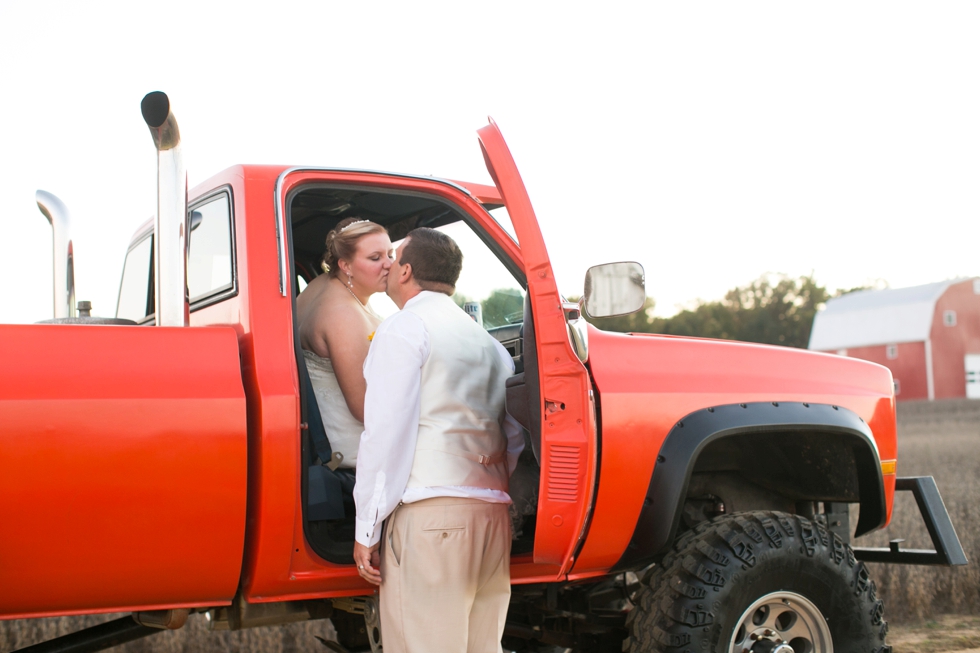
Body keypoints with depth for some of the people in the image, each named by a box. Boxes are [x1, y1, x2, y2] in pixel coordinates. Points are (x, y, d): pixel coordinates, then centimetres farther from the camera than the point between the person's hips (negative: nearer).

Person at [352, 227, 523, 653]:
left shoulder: (403, 329, -2)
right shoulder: (487, 342, 21)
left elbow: (386, 432, -9)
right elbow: (516, 435, 19)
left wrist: (367, 529, -7)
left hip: (428, 514, -8)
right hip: (492, 515, 8)